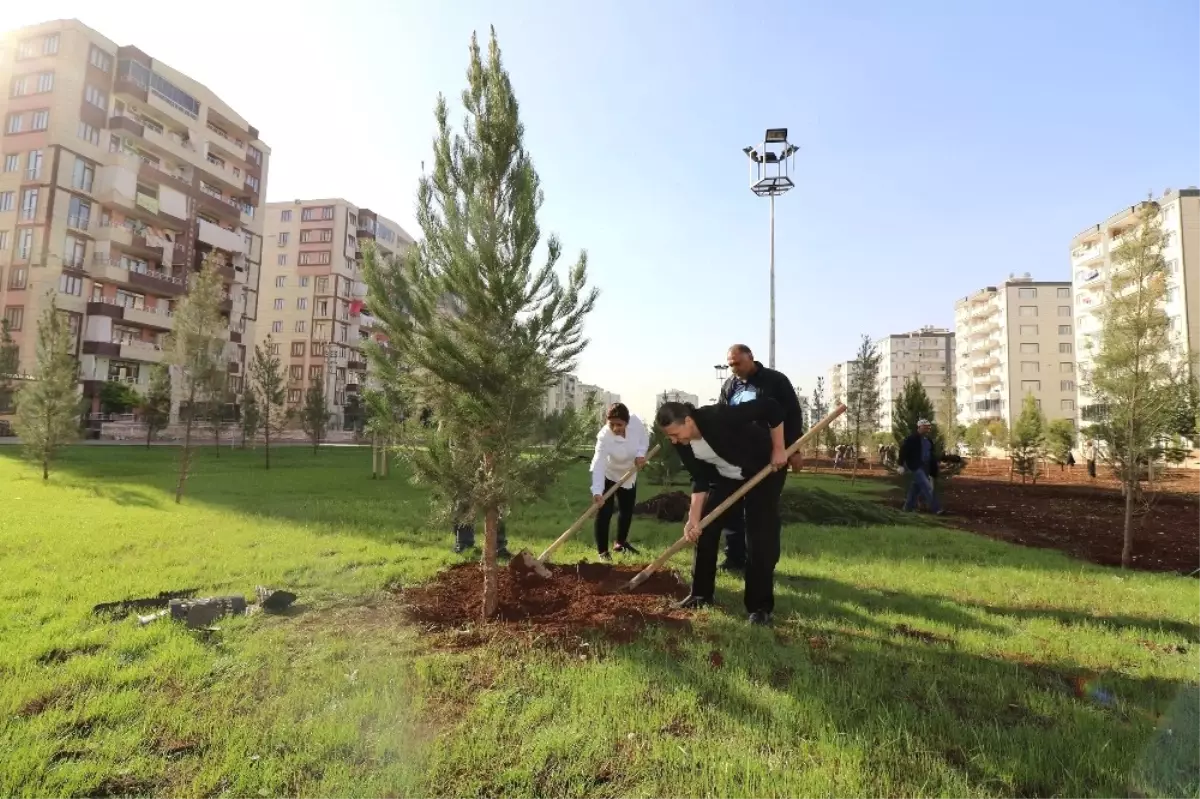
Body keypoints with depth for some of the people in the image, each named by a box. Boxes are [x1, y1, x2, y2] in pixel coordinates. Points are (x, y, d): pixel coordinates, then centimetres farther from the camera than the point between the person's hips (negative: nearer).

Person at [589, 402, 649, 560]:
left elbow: (644, 439, -5)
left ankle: (621, 543, 36)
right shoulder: (604, 437, -37)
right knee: (604, 512, -11)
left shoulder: (636, 422, -26)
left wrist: (641, 454, -25)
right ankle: (603, 551, 1)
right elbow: (598, 465, -45)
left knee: (627, 510, 15)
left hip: (629, 475, 5)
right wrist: (597, 491, -57)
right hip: (608, 476, -5)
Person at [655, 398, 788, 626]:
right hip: (726, 477, 6)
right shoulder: (683, 444, -16)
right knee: (705, 529, 1)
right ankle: (701, 594, 16)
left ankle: (760, 606, 2)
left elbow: (771, 407, -31)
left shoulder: (720, 417, -38)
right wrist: (694, 518, -18)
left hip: (765, 469, -6)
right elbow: (700, 480, -10)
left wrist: (778, 449, -25)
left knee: (760, 537, -10)